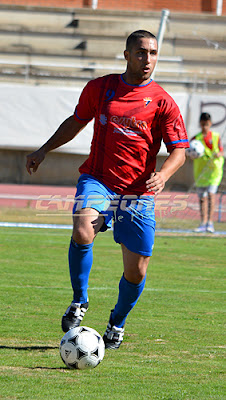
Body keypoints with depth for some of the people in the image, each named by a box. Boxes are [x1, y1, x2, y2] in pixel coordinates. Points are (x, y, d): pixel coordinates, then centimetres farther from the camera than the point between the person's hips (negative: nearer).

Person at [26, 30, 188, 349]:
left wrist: (164, 174, -22)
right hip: (97, 180, 0)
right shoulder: (100, 88, 7)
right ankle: (79, 301, -9)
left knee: (136, 271, 0)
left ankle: (117, 323, 31)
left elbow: (179, 150, -2)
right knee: (83, 230, -32)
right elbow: (76, 122, 22)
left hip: (138, 192, 0)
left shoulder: (163, 102, 0)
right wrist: (44, 150, 15)